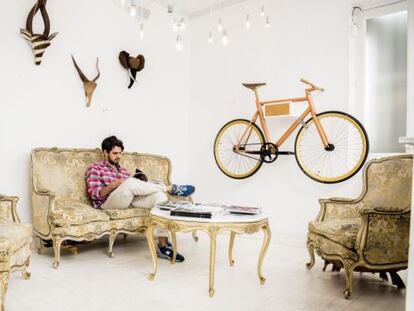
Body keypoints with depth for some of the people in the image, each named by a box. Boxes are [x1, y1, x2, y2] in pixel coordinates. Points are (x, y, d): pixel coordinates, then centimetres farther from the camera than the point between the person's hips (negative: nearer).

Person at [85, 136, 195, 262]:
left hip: (129, 200, 5)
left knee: (159, 195, -24)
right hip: (107, 202, -5)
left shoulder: (123, 170, 29)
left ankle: (163, 245, -30)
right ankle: (169, 187, -17)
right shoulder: (95, 168, 11)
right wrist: (115, 184, -15)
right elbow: (94, 194, -3)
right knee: (131, 182, -36)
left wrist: (140, 187, -1)